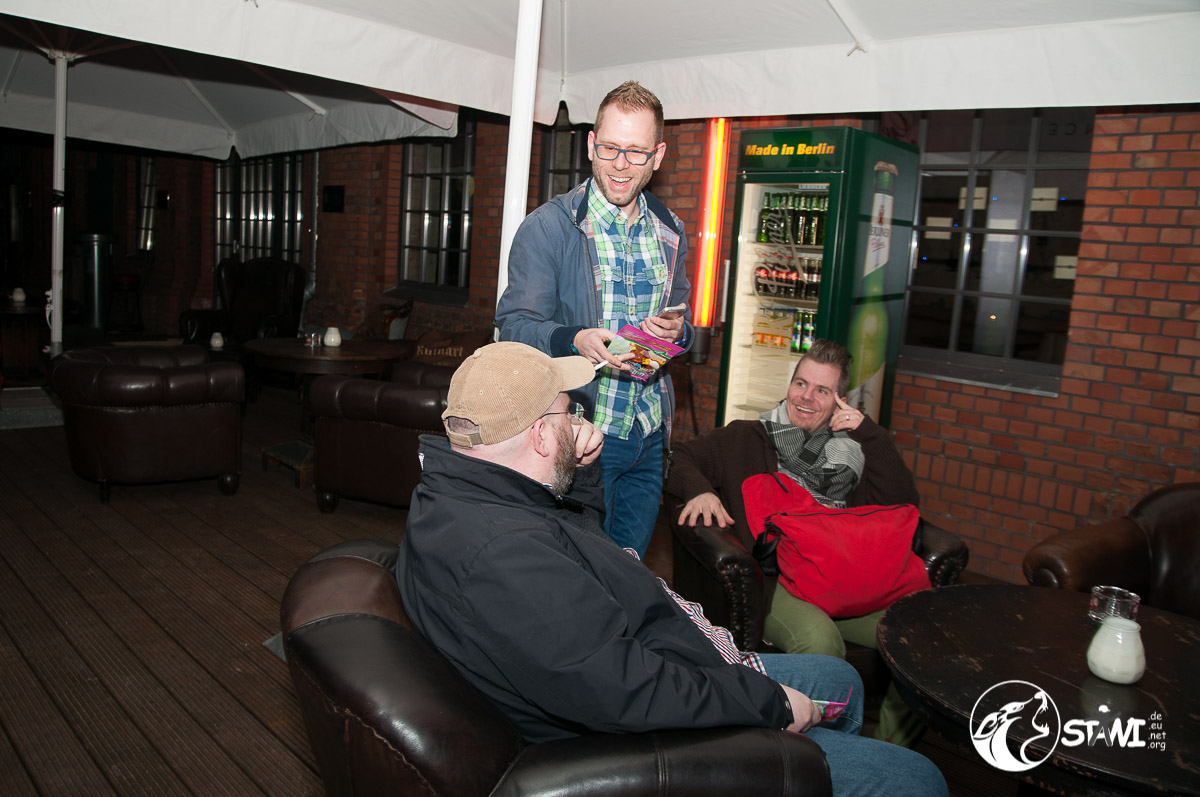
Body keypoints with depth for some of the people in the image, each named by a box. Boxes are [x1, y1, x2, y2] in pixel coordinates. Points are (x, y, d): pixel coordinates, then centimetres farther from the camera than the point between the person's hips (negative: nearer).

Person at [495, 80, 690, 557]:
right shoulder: (548, 227, -8)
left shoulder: (670, 232, 10)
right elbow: (514, 324, -10)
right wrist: (574, 340, -29)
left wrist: (677, 331, -7)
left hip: (649, 433, 5)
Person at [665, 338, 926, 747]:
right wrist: (700, 489, -5)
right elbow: (677, 459, 17)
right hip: (775, 581, -3)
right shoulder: (747, 438, 19)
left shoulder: (850, 450, 23)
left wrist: (870, 433, 6)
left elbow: (903, 503, 10)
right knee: (818, 640, -37)